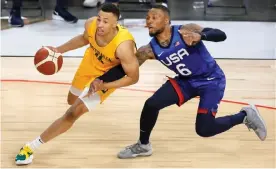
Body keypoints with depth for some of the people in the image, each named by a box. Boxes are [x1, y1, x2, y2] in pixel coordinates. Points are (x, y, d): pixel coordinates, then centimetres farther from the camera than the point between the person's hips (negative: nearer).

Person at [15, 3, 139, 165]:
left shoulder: (123, 46, -42)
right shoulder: (91, 24, -28)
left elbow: (133, 77, -28)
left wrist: (103, 86, -34)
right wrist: (59, 50, -8)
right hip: (92, 61, 5)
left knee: (74, 112, -11)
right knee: (72, 100, 27)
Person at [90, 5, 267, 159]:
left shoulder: (186, 31, -26)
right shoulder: (149, 50, -12)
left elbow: (221, 35, -32)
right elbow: (124, 68, -7)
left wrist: (200, 36, -53)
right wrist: (101, 79, -24)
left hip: (212, 80, -5)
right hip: (186, 81, 5)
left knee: (204, 129, -16)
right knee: (151, 104, -10)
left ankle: (244, 115, 9)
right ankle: (143, 145, 15)